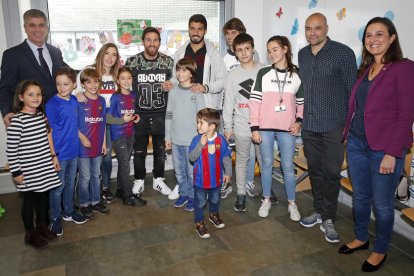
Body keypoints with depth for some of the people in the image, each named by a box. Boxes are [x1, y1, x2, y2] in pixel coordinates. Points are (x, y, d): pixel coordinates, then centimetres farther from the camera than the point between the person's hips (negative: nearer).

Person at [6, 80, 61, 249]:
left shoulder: (41, 115, 4)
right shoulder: (17, 120, -17)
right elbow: (11, 149, -15)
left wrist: (53, 156, 14)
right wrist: (16, 172, -13)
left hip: (45, 167, 6)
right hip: (28, 171, -6)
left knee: (42, 197, 18)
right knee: (29, 200, 10)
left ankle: (42, 227, 37)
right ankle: (31, 234, 27)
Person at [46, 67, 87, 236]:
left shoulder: (75, 101, 1)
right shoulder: (52, 104, -15)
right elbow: (49, 132, -14)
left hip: (73, 151, 5)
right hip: (59, 153, -5)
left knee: (70, 184, 19)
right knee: (58, 187, 7)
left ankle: (68, 212, 36)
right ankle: (55, 218, 24)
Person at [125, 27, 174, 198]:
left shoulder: (168, 62, -1)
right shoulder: (132, 62, -4)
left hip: (161, 114, 1)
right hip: (139, 114, -1)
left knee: (160, 149, 12)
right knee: (139, 150, 10)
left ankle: (158, 180, 29)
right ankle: (139, 181, 28)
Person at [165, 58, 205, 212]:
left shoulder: (197, 93, -5)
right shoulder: (173, 92, 6)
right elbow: (168, 115, 9)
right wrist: (167, 137, 7)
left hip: (192, 140, -4)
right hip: (175, 140, 4)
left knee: (192, 171, 4)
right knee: (179, 170, 14)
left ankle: (192, 196, 22)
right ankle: (183, 194, 30)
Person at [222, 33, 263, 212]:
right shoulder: (233, 75, 3)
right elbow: (228, 102, 4)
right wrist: (227, 127, 2)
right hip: (241, 126, 0)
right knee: (242, 160, 9)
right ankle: (241, 194, 21)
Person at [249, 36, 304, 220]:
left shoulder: (297, 74, 5)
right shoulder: (263, 73, 2)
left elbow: (301, 102, 11)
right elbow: (255, 100, -1)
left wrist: (299, 121, -3)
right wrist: (254, 128, -6)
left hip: (287, 128, 0)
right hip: (265, 127, 0)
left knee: (288, 166, 5)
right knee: (267, 164, 9)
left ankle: (292, 203, 21)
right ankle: (266, 200, 25)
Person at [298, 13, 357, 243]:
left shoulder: (343, 53, -8)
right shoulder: (302, 54, 9)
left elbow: (353, 89, -7)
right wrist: (300, 116, 12)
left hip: (333, 126, -5)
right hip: (309, 125, 5)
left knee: (331, 172, 0)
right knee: (315, 170, 13)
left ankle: (328, 220, 15)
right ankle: (319, 211, 29)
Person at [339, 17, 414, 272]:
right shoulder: (366, 69, 11)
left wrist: (392, 153, -18)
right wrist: (349, 134, 8)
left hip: (384, 149, -6)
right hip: (357, 144, 6)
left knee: (382, 203, 8)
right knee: (360, 197, 18)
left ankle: (381, 250, 29)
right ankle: (361, 238, 38)